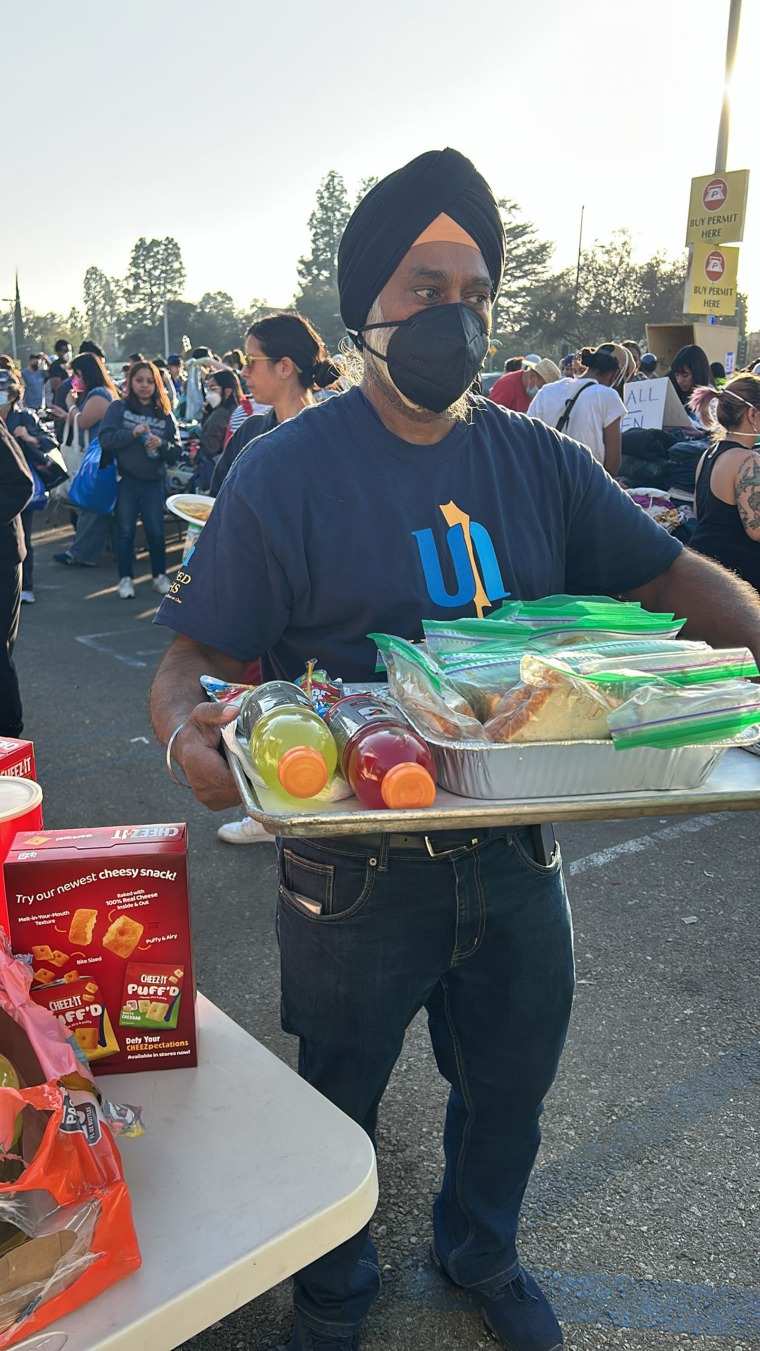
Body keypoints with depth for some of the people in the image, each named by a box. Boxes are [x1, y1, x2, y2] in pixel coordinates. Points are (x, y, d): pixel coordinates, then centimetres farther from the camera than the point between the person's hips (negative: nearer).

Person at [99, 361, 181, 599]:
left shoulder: (165, 414, 4)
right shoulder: (118, 408, 1)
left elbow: (176, 452, 2)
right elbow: (105, 439, -9)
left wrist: (161, 444, -18)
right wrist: (132, 433, -21)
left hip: (154, 481, 1)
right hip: (125, 480, -1)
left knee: (156, 531, 6)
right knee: (125, 531, 6)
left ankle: (159, 576, 20)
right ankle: (125, 578, 15)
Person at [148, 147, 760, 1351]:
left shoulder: (537, 463, 0)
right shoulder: (287, 473, -12)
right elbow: (197, 657, -14)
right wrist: (188, 729, -36)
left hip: (515, 850, 4)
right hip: (355, 869, -3)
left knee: (510, 1089, 24)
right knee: (338, 1102, 20)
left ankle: (481, 1251, 57)